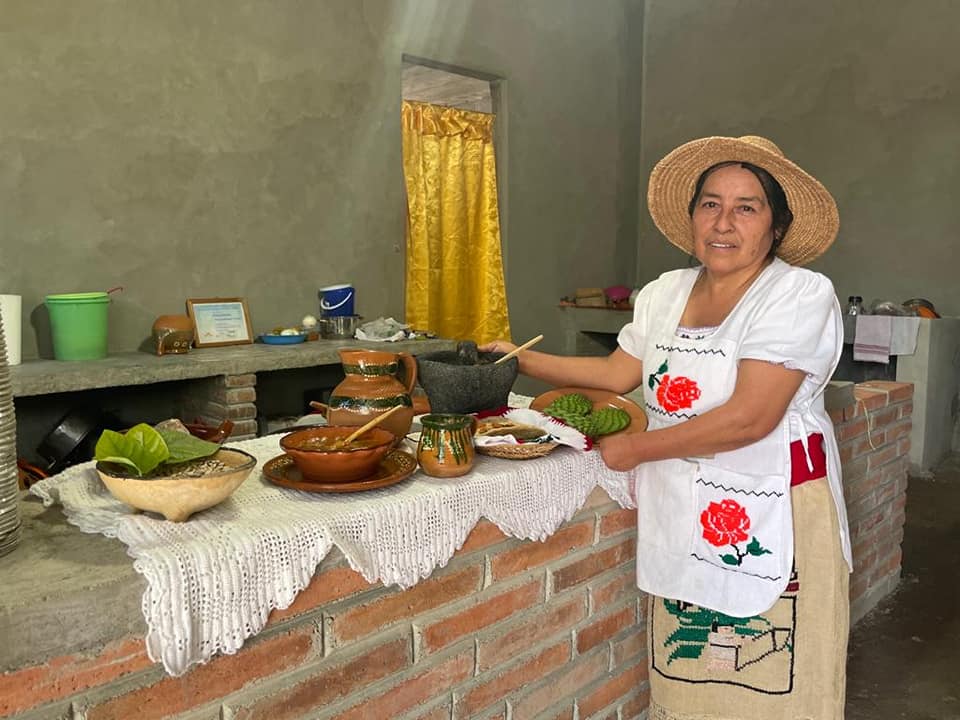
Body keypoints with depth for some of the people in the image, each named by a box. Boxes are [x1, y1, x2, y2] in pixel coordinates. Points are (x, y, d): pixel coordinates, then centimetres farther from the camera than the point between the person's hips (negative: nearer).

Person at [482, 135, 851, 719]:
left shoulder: (800, 294, -12)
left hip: (772, 525, -5)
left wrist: (634, 449, -13)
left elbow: (749, 417, -21)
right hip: (681, 520, 5)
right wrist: (520, 359, 9)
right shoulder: (665, 294, 7)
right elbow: (617, 374, 12)